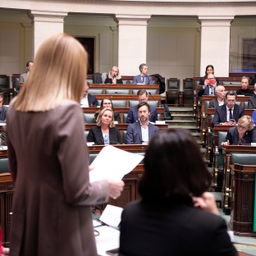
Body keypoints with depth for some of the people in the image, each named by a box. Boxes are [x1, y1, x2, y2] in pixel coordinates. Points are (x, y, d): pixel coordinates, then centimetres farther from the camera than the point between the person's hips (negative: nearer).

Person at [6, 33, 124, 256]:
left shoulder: (15, 108, 0)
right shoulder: (67, 111, -21)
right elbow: (77, 192, -20)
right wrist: (107, 187, -1)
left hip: (26, 227, 6)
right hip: (61, 232, -6)